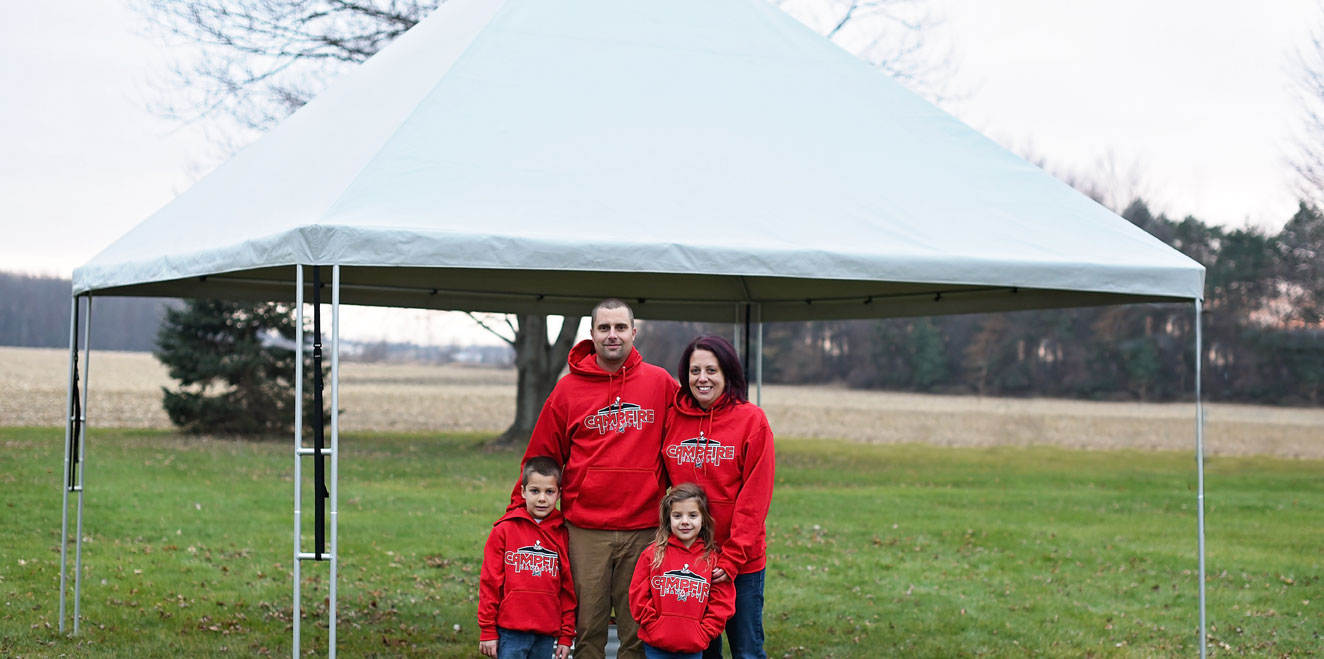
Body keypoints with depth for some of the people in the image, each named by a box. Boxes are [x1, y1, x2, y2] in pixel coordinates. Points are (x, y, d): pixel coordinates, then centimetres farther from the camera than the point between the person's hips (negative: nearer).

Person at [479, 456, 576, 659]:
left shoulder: (562, 534, 7)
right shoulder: (504, 530, 0)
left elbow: (568, 588, 9)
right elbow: (489, 582, 1)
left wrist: (566, 636, 8)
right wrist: (487, 631, -1)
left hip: (547, 634, 3)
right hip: (510, 633, -3)